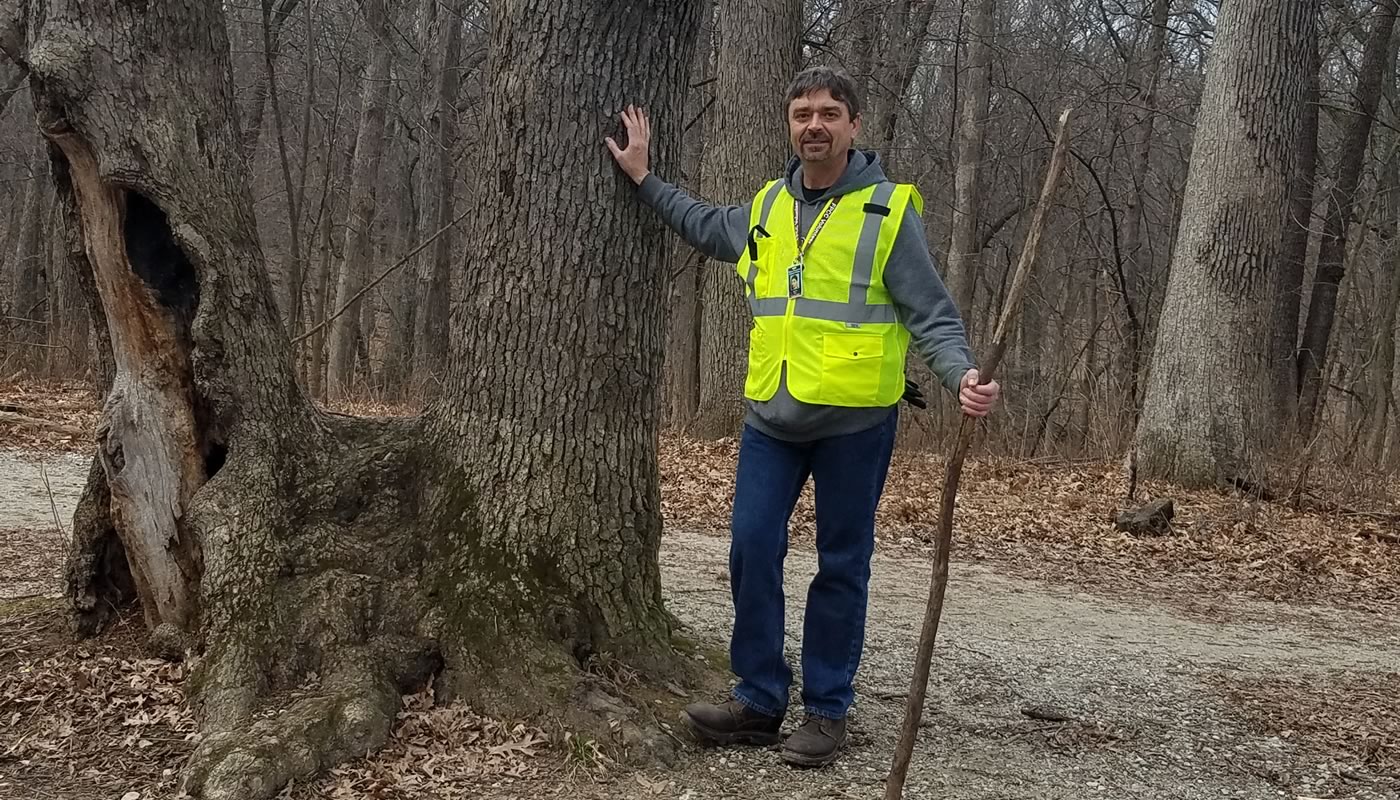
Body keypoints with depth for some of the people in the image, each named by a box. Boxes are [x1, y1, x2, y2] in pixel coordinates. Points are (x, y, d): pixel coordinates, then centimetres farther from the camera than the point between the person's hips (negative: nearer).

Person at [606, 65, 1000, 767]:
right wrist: (644, 178, 27)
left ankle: (826, 709, 17)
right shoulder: (766, 209, 9)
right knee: (752, 551, 2)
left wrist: (962, 376, -26)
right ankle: (759, 701, 15)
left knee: (841, 567, 5)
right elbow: (705, 227, 31)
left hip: (855, 420, -5)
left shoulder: (888, 210, -7)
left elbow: (932, 315, -8)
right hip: (773, 417, 5)